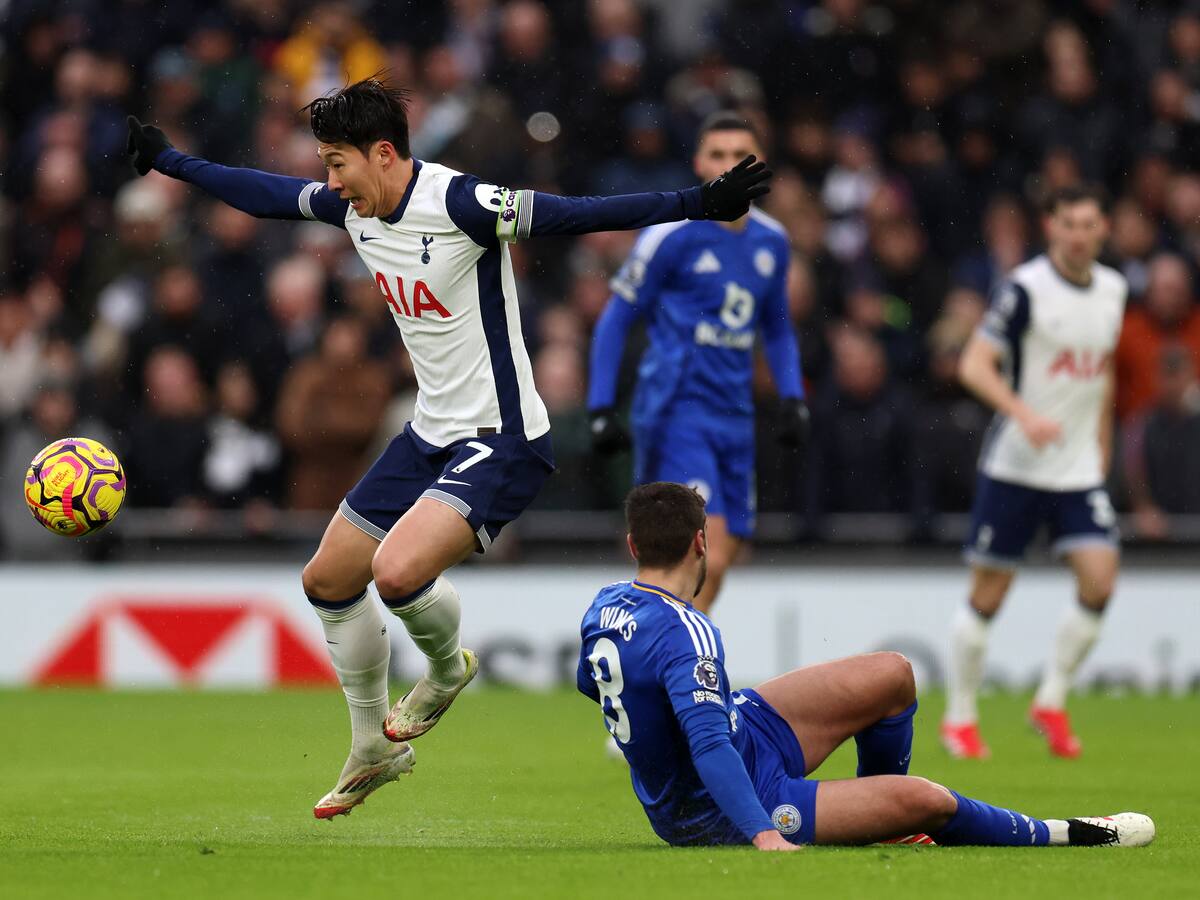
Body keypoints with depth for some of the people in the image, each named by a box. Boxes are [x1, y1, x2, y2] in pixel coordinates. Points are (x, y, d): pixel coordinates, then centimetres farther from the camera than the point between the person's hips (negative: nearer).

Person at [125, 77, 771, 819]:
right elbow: (267, 194, 18)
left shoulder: (459, 203, -23)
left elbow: (574, 215, -31)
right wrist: (170, 161, 28)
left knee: (397, 571, -27)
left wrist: (699, 203, -41)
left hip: (503, 443, -9)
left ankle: (449, 667, 7)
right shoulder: (352, 207, 1)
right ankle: (374, 751, 30)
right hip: (432, 435, 9)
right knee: (329, 581, 12)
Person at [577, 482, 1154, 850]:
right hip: (719, 815, -10)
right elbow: (708, 745, -41)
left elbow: (589, 682, 17)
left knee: (890, 675, 5)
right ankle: (1055, 836, 6)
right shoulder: (683, 633, -32)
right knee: (924, 800, -20)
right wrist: (764, 837, -46)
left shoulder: (604, 606, -3)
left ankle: (881, 818, 30)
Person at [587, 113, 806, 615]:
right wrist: (600, 410, -8)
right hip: (676, 411, -7)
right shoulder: (674, 234, -8)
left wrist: (793, 399, 12)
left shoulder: (772, 242, 10)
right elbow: (614, 321, -3)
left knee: (710, 568, 6)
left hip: (734, 419, 7)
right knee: (706, 562, -18)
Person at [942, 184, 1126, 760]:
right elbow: (974, 366, -19)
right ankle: (959, 718, 16)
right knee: (987, 596, 0)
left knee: (1099, 581, -11)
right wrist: (1025, 415, -32)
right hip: (1014, 467, -5)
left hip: (1080, 470, 5)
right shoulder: (1025, 289, -12)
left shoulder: (1112, 290, 8)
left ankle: (1052, 702, 6)